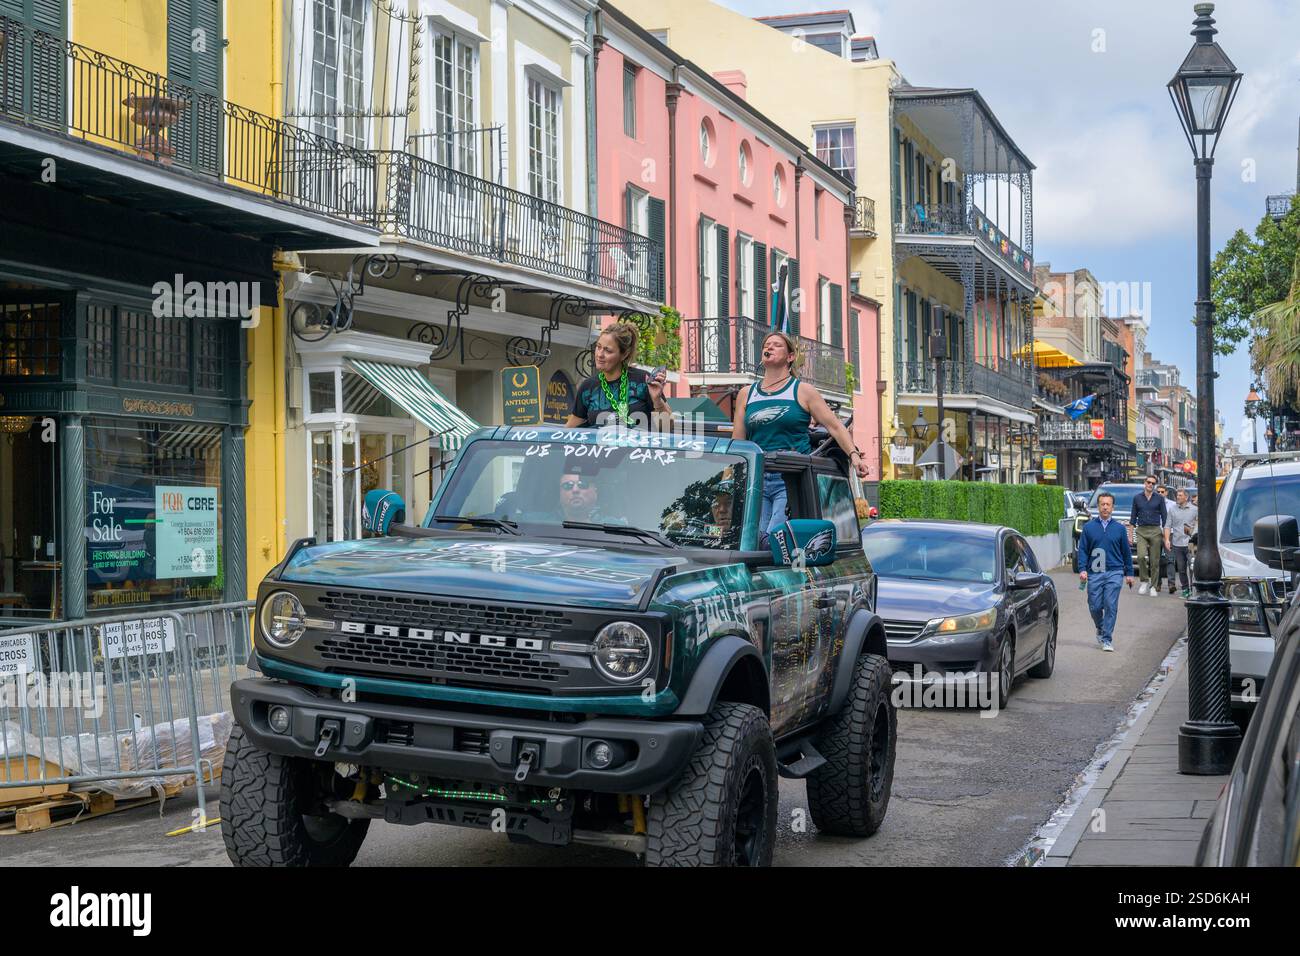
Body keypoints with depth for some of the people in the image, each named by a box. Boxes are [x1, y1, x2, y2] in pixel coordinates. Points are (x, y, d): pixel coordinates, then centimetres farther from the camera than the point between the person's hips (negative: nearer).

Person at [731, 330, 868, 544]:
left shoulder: (802, 391, 7)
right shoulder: (746, 395, 16)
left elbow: (835, 426, 3)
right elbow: (737, 442, 18)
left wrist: (853, 455, -11)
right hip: (756, 478, 4)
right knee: (753, 542, -8)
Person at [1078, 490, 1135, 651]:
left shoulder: (1119, 528, 7)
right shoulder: (1089, 527, 5)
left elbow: (1126, 552, 13)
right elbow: (1082, 550, 4)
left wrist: (1129, 573, 12)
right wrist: (1083, 569, -8)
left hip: (1114, 573, 0)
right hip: (1094, 573, 1)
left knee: (1111, 606, -8)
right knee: (1095, 607, 3)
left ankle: (1107, 639, -2)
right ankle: (1100, 629, 32)